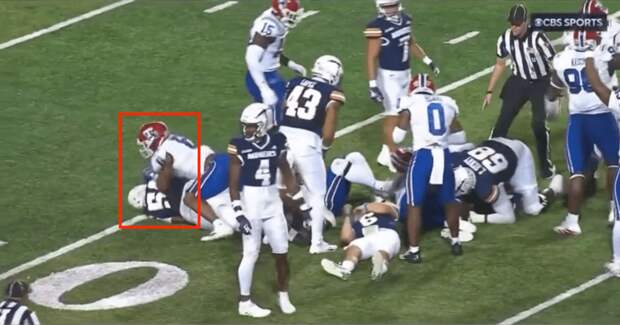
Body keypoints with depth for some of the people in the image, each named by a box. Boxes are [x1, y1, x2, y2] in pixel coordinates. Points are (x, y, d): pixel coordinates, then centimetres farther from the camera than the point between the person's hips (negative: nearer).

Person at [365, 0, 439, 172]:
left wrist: (427, 61, 23)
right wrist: (372, 84, -23)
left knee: (399, 114, 17)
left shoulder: (404, 19, 2)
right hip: (389, 76, -8)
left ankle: (385, 153, 30)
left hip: (405, 73, 8)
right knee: (393, 116, -3)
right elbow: (371, 57, -20)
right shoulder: (378, 27, -21)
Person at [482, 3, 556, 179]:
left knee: (539, 124, -11)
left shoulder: (538, 38, -27)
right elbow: (500, 65, 6)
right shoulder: (505, 39, -11)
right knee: (503, 120, 1)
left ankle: (546, 164, 7)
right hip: (519, 82, 4)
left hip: (540, 83, -4)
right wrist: (490, 91, 7)